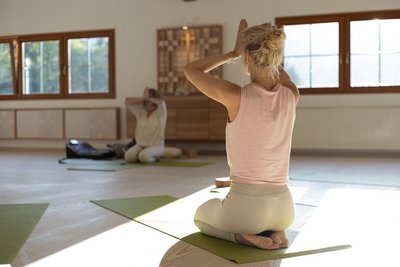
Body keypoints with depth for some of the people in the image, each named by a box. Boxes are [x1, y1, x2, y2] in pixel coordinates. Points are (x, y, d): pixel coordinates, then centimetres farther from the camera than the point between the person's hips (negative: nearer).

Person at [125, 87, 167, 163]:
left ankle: (155, 157, 2)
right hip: (140, 145, 4)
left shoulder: (160, 112, -7)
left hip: (156, 146, -4)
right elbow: (127, 102, -5)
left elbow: (161, 102, -29)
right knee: (128, 157, -21)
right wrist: (143, 98, -10)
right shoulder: (140, 111, 4)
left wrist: (148, 98, -14)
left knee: (143, 157, -32)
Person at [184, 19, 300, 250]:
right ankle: (275, 231, 8)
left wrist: (233, 53, 6)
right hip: (283, 209, 4)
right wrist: (256, 44, 13)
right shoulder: (291, 95, -5)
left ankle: (245, 235, 2)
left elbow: (191, 70, 1)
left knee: (202, 215, 33)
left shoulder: (236, 96, -18)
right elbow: (279, 71, 23)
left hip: (245, 206, -4)